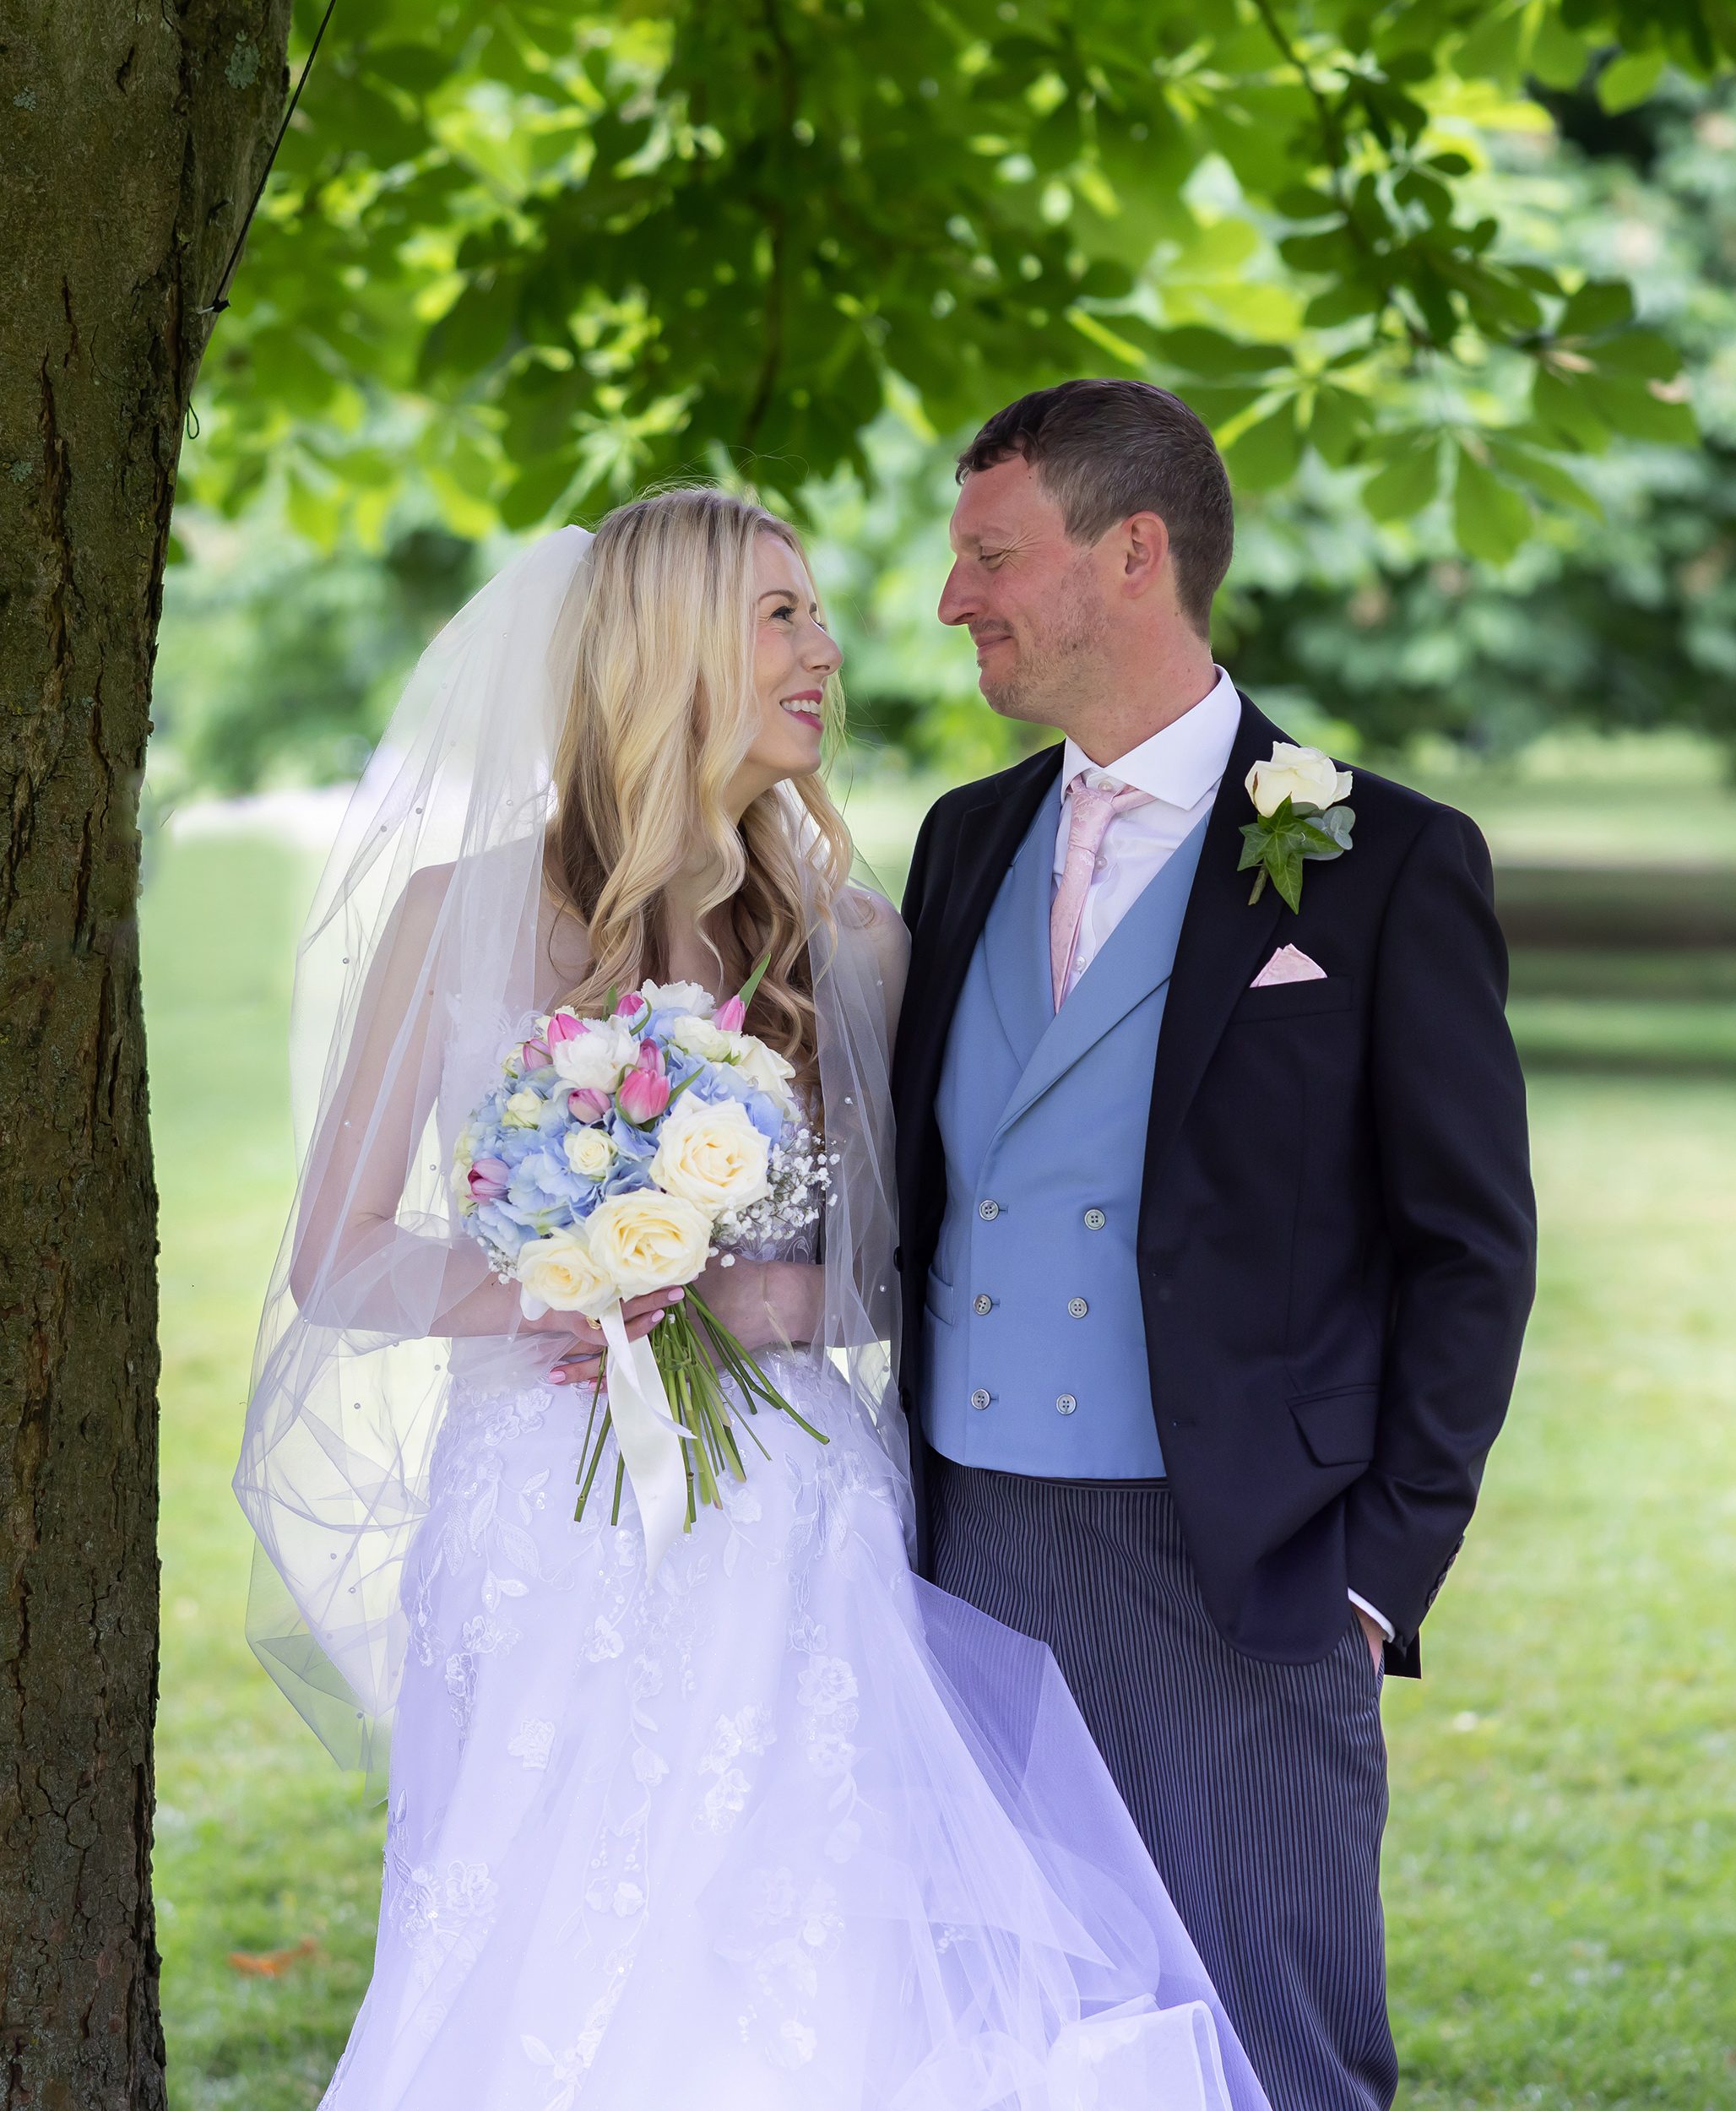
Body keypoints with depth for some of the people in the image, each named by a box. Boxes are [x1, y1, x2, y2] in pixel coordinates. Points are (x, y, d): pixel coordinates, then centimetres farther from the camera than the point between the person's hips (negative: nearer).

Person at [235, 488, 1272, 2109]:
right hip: (557, 1547, -2)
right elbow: (337, 1258, 2)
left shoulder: (850, 942, 7)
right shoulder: (463, 915, 1)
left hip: (804, 1544, 2)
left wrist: (769, 1301, -9)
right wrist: (568, 1290, -13)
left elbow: (902, 1269, 11)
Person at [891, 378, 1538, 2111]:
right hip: (966, 1558, 5)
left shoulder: (1385, 863, -5)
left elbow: (1470, 1248, -4)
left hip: (1236, 1577, -5)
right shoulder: (967, 843, 13)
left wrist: (1384, 1566, -9)